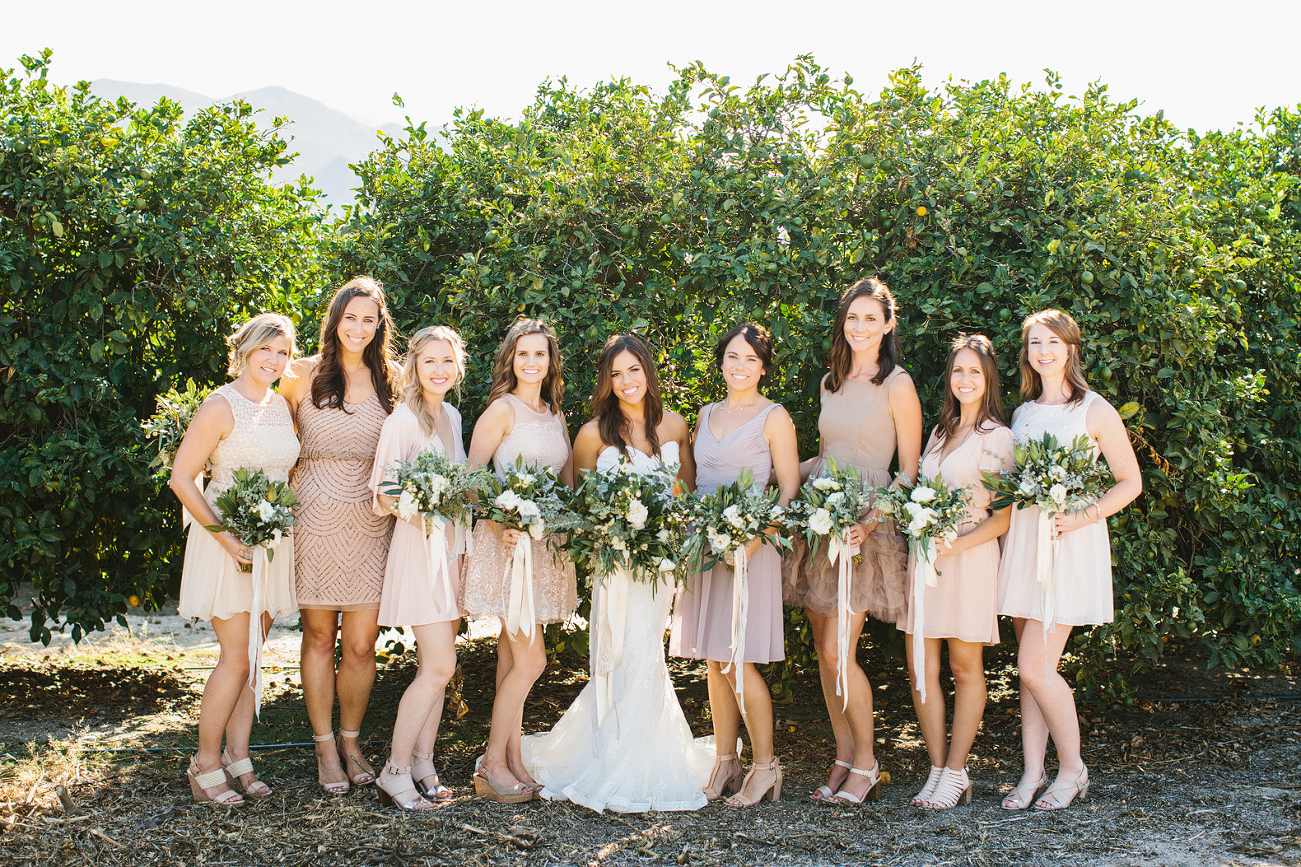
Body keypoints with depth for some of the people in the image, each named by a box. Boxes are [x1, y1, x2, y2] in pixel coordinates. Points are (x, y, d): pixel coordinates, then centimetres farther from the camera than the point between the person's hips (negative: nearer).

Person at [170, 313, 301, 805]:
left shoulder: (282, 406, 10)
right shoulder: (221, 406, -10)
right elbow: (181, 479, -12)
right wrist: (225, 536, -18)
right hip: (228, 540, -6)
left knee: (252, 657, 8)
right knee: (237, 657, -7)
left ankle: (237, 758, 15)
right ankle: (205, 764, 7)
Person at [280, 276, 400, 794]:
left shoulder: (390, 378, 7)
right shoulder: (304, 374, 3)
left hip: (371, 523, 1)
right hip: (315, 518, -1)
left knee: (361, 644, 2)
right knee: (319, 637, 7)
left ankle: (351, 741, 22)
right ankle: (325, 748, 18)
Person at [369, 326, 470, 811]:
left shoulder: (452, 417, 13)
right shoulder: (404, 420, -10)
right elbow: (384, 495, -12)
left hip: (452, 546, 8)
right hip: (418, 547, -8)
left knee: (436, 666, 8)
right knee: (439, 666, -11)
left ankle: (423, 764, 16)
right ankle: (395, 773, -1)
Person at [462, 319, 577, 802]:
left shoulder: (555, 414, 15)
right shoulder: (503, 409, -6)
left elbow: (569, 481, 18)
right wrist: (500, 522, -22)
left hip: (546, 544, 6)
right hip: (508, 541, -6)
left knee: (512, 657, 11)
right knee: (531, 660, -9)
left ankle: (511, 760, 16)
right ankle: (493, 762, 3)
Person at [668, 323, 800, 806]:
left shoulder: (773, 417, -2)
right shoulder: (707, 414, 15)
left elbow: (789, 486, -6)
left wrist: (756, 538, -18)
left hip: (748, 544, -6)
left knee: (738, 659, -9)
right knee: (713, 660, 7)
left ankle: (765, 766, 3)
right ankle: (724, 762, 16)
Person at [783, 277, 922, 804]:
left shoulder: (896, 385, -5)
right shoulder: (831, 382, 13)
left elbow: (909, 470, -6)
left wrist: (872, 522, -18)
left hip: (865, 528, -6)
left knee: (838, 651, -9)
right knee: (823, 649, 6)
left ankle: (866, 763, 9)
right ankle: (844, 759, 18)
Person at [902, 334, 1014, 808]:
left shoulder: (998, 437, -3)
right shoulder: (939, 432, 17)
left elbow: (1002, 518, -6)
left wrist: (956, 545, -17)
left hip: (968, 558, -6)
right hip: (923, 555, 6)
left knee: (965, 668, 3)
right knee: (920, 668, 3)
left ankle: (955, 773, 11)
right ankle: (937, 769, 12)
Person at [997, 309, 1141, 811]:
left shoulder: (1095, 411, -2)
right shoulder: (1024, 412, 14)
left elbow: (1130, 483, -1)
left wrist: (1083, 517, -14)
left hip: (1071, 543, -5)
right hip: (1024, 539, 5)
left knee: (1034, 667, -10)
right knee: (1032, 668, 5)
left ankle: (1072, 770, 8)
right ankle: (1033, 773, 12)